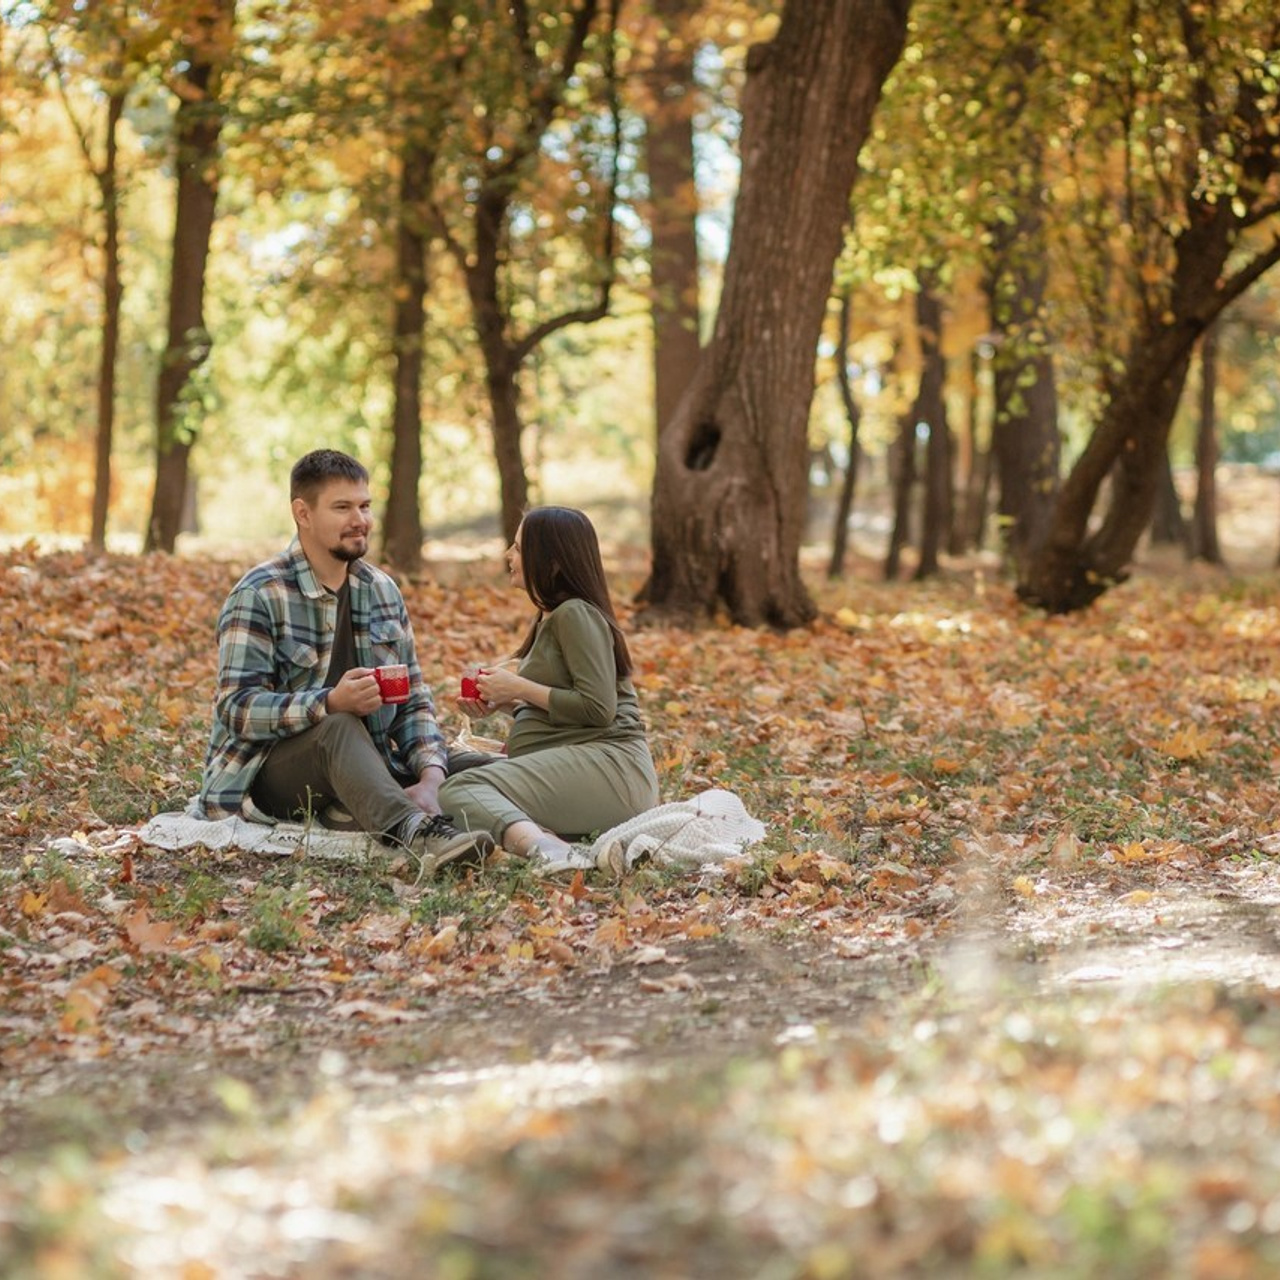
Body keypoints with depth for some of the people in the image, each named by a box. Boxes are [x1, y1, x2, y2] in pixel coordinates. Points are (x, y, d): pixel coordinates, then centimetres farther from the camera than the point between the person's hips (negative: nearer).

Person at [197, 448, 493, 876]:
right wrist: (331, 703, -33)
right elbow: (237, 708, -18)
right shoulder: (259, 595, -9)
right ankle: (417, 832, -60)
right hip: (264, 771, -7)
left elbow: (413, 701, 7)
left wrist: (431, 776, -13)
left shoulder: (382, 590, 10)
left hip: (363, 764, 7)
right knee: (339, 727, -39)